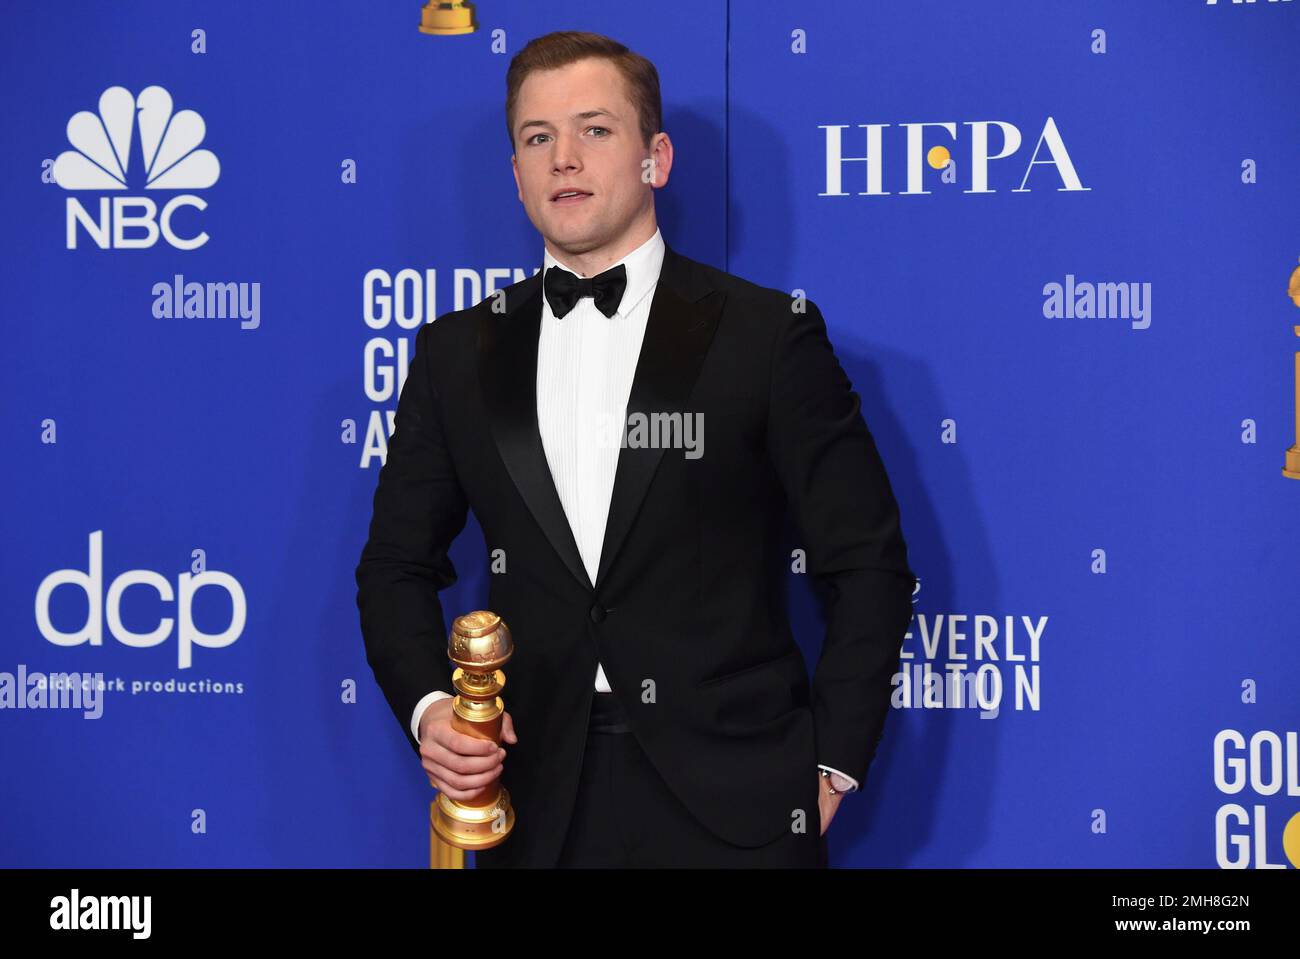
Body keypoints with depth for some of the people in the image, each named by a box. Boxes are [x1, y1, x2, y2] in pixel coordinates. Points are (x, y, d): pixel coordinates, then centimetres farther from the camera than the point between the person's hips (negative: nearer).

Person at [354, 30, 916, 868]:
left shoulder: (770, 334, -2)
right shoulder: (458, 354, 8)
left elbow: (867, 564, -1)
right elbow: (398, 564, 12)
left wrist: (833, 766, -5)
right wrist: (428, 707, -5)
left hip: (732, 803, -3)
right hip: (539, 810, 3)